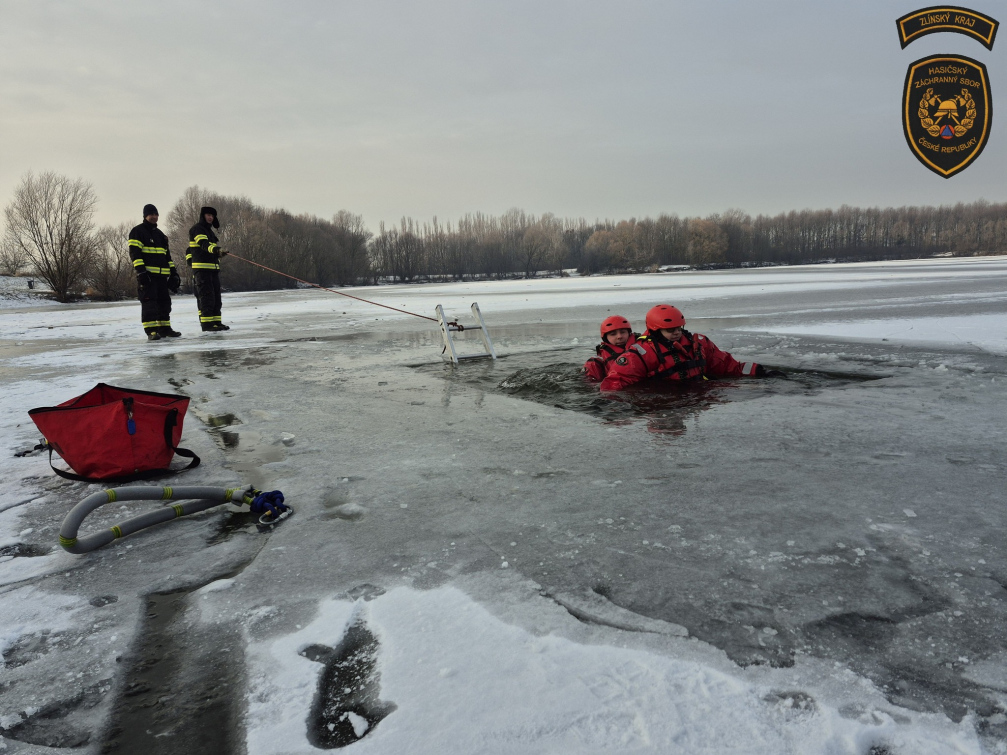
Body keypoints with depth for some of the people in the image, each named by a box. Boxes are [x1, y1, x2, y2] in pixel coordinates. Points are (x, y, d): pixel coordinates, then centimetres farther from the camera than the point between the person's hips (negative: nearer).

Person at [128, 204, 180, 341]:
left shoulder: (160, 234, 22)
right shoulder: (137, 232, -1)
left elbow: (167, 255, 24)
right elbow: (134, 252, -10)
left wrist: (173, 272, 17)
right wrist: (140, 270, -20)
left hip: (161, 274, 7)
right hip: (146, 273, -7)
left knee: (164, 301, 8)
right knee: (149, 301, -11)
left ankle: (164, 328, 16)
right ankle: (151, 331, -12)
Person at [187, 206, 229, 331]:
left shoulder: (210, 231, 23)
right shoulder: (197, 229, -6)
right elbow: (203, 244, -25)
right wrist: (216, 250, -42)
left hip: (213, 269, 9)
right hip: (202, 268, -9)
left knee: (216, 296, 7)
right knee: (206, 295, -12)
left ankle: (216, 321, 11)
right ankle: (206, 323, -12)